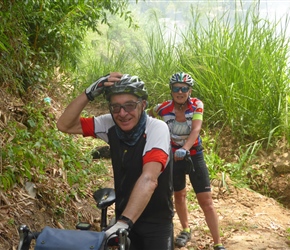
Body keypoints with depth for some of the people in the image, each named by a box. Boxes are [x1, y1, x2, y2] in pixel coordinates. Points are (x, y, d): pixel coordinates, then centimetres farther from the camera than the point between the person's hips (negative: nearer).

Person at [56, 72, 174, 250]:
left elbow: (149, 179, -36)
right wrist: (90, 93, -21)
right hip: (124, 217, 4)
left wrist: (124, 222, -46)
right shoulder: (111, 125, -8)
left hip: (156, 222, -4)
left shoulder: (157, 129, -23)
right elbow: (65, 125, -9)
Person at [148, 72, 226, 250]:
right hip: (173, 156, 2)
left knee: (206, 200, -6)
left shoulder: (197, 105, -20)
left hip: (194, 156, -2)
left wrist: (185, 149, -50)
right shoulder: (164, 108, -17)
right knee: (179, 195, 20)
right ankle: (186, 231, 43)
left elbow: (196, 129, -35)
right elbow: (146, 117, 4)